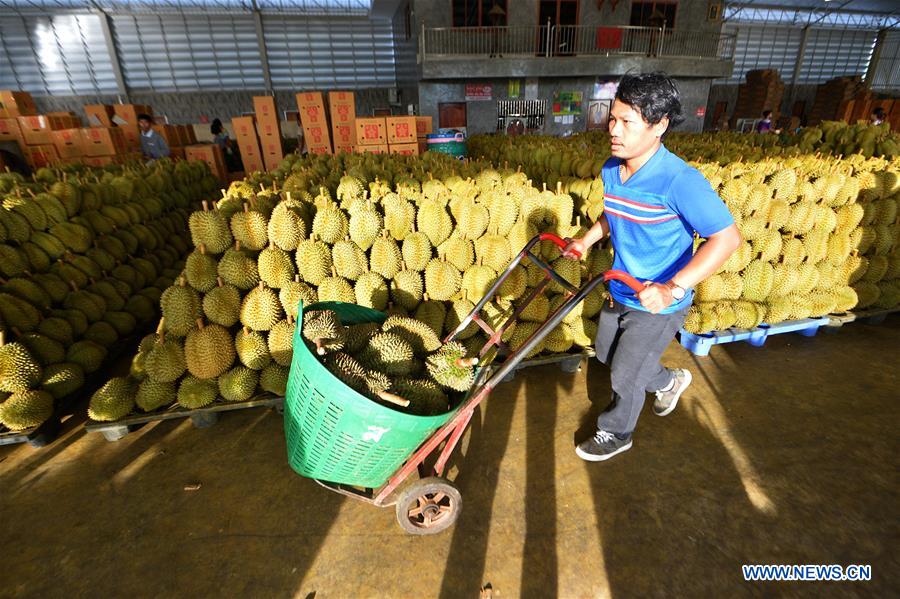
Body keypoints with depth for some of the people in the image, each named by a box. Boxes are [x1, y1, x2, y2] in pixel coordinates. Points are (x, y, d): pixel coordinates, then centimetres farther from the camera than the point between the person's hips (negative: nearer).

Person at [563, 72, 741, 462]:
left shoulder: (679, 181, -28)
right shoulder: (611, 170, -5)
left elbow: (727, 237, -28)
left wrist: (673, 287, -38)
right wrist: (587, 240, 1)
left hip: (659, 304, -7)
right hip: (620, 291, 8)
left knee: (625, 374, 7)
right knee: (607, 354, 24)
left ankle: (616, 434, 37)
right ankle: (669, 381, 52)